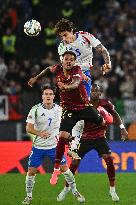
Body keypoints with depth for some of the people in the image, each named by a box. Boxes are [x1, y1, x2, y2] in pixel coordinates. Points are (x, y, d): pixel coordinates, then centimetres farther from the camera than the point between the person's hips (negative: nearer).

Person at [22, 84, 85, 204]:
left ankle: (75, 192, 10)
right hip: (38, 146, -1)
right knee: (31, 171, -2)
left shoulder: (59, 109, -2)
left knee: (64, 168, -5)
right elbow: (28, 128, -13)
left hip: (54, 145, 1)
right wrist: (39, 133, -28)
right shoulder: (36, 110, -11)